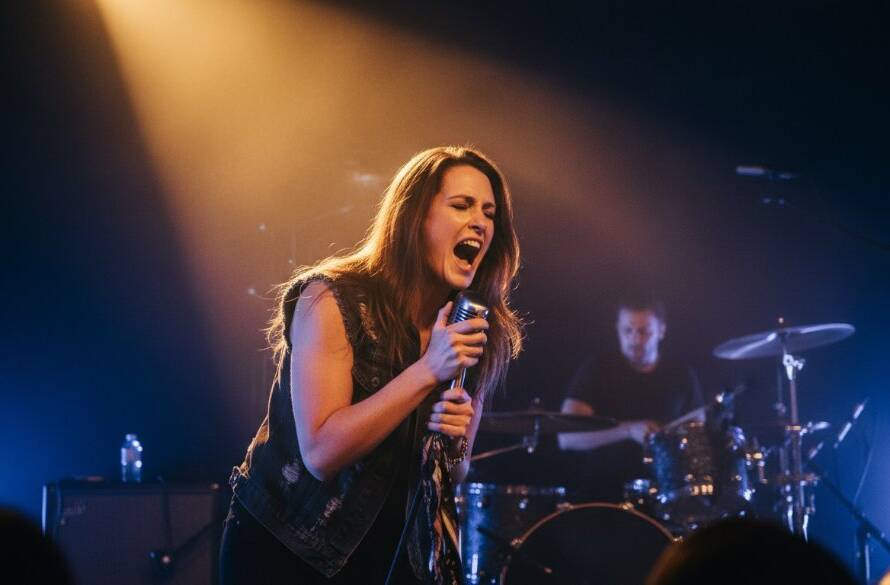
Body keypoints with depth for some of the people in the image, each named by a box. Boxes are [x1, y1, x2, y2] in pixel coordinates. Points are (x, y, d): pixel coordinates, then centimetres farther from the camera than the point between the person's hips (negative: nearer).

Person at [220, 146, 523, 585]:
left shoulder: (476, 331, -2)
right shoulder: (334, 299, -17)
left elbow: (453, 476, 8)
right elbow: (321, 453, -25)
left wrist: (453, 444, -15)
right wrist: (428, 371, -30)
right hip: (286, 549, -5)